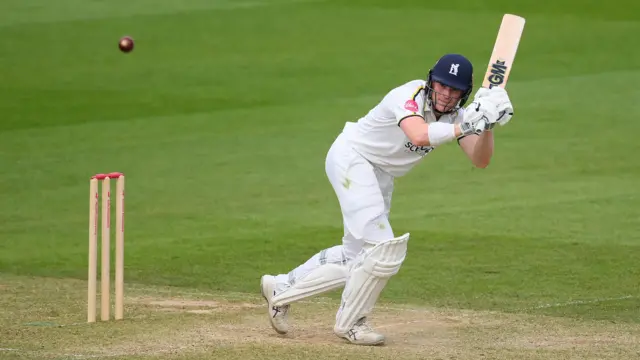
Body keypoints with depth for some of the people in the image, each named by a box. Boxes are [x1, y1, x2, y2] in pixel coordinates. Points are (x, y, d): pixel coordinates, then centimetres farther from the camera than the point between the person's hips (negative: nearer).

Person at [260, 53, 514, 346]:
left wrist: (486, 127, -32)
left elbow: (480, 160, -14)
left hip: (381, 178, 9)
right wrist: (465, 127, -54)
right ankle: (349, 322, 2)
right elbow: (419, 136, -46)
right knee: (382, 250, -18)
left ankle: (280, 288, 27)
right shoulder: (409, 96, -26)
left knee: (356, 255, 13)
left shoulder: (456, 115, -5)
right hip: (351, 158, -9)